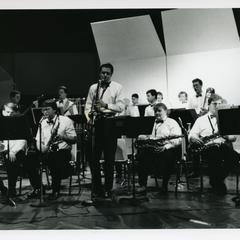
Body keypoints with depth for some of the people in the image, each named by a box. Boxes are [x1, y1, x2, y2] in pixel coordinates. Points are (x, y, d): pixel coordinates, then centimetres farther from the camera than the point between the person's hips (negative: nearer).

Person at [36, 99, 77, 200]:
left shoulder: (65, 120, 3)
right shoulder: (42, 123, 17)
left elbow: (74, 139, 1)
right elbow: (38, 140, 15)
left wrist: (62, 136, -18)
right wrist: (41, 147, -8)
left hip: (62, 151, -4)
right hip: (46, 153, 4)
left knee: (55, 158, -37)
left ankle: (56, 190, -19)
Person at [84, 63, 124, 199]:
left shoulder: (118, 88, 6)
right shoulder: (93, 88, 15)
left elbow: (121, 107, -5)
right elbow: (88, 106, 12)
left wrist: (106, 105, -19)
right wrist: (89, 117, -7)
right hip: (96, 124, 3)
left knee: (109, 158, 2)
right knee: (93, 158, 1)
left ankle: (108, 189, 12)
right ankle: (97, 188, 13)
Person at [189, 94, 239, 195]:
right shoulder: (201, 120, 20)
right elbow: (191, 136, 11)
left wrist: (226, 135, -6)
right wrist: (194, 138, -13)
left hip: (224, 146, 2)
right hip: (208, 147, -2)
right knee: (214, 156, -38)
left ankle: (219, 179, -7)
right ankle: (215, 182, -11)